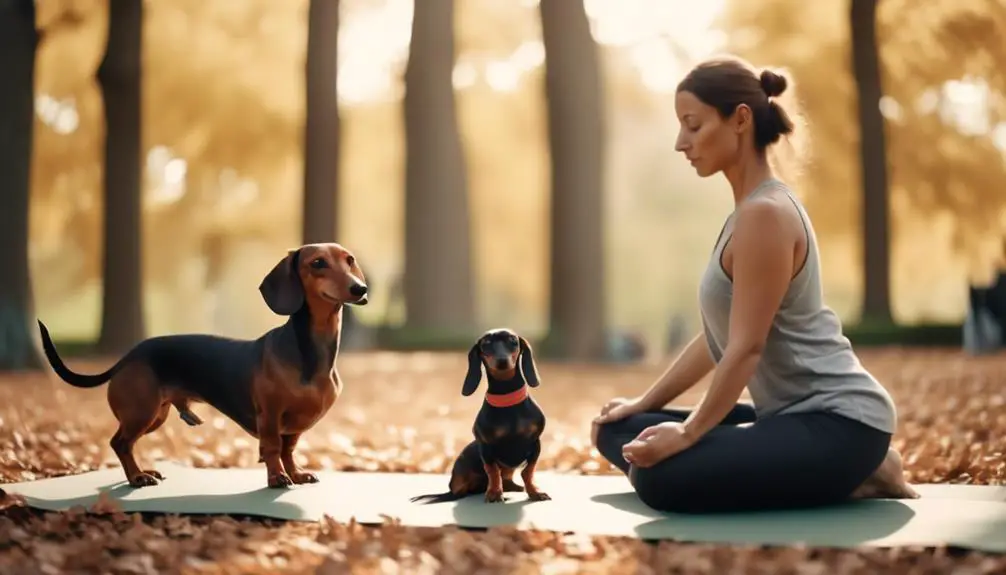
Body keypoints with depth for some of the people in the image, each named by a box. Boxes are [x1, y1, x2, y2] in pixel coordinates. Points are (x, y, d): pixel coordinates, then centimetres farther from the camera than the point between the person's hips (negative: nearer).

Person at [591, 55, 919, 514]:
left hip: (839, 420, -10)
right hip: (793, 412, 10)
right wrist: (643, 404, 16)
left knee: (661, 478, -27)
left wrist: (688, 432, -19)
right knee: (618, 433, 9)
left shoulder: (765, 212, -17)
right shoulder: (749, 211, 14)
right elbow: (717, 337, 18)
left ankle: (852, 478, -6)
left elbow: (747, 348, -20)